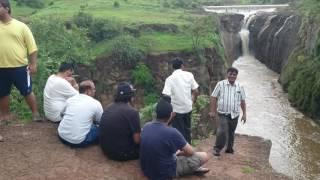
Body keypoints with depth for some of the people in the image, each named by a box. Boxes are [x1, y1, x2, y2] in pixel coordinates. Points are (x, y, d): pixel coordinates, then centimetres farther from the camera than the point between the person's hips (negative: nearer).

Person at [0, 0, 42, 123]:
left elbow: (32, 47, -2)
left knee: (27, 91, 5)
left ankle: (35, 113, 20)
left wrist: (33, 64, -5)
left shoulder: (21, 26, -2)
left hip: (20, 66, -3)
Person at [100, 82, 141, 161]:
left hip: (106, 150, 7)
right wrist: (140, 133, 6)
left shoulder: (107, 108, 5)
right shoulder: (132, 112, -18)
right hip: (123, 153, -7)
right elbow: (137, 140, -15)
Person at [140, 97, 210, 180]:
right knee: (204, 156, 4)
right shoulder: (172, 132, -27)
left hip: (147, 170, 7)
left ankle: (194, 168, 30)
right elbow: (190, 152, -10)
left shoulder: (146, 126, -7)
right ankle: (193, 169, 32)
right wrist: (180, 152, 11)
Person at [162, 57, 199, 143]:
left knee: (179, 132, 11)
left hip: (176, 109, -3)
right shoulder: (189, 75, -5)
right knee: (187, 129, 23)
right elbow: (196, 91, -3)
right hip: (188, 107, 4)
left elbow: (166, 96, -21)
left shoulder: (169, 79, -13)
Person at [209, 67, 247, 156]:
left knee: (231, 132, 13)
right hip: (223, 113, -3)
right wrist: (212, 111, -5)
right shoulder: (220, 84, -4)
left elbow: (242, 101, 11)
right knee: (222, 131, -15)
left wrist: (244, 114, 9)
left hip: (234, 114, 3)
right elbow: (213, 97, -2)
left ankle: (229, 148, 30)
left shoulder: (240, 87, 6)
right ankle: (217, 148, 1)